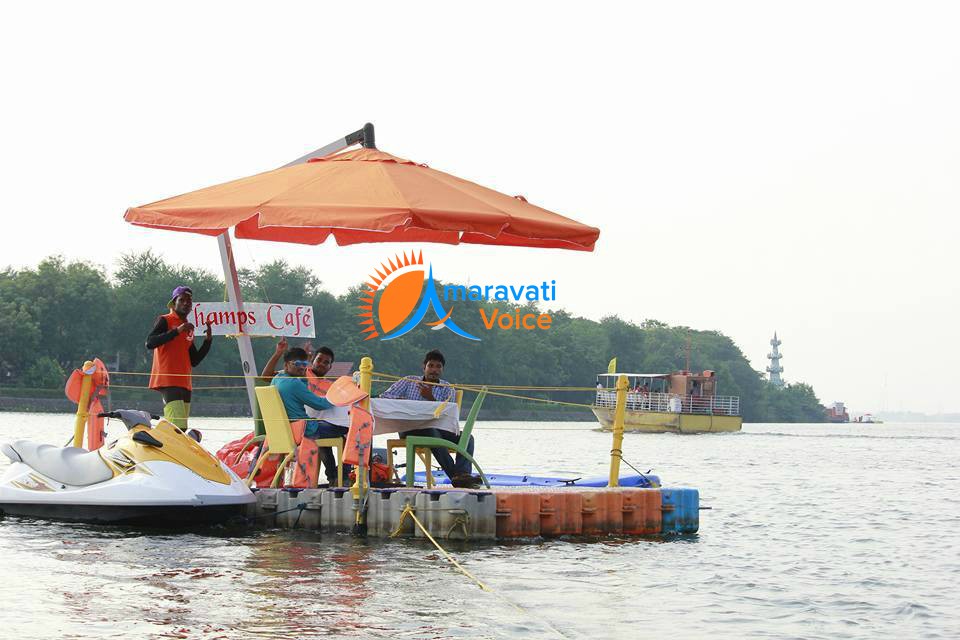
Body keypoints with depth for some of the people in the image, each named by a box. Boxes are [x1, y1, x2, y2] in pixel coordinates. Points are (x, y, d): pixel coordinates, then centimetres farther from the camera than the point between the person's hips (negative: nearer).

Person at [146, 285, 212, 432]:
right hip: (168, 381, -8)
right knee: (179, 427, -21)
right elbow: (149, 343, -16)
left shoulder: (189, 329, 22)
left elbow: (194, 361, 21)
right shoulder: (164, 321, 1)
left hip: (185, 383, 8)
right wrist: (177, 331, -20)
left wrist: (208, 340, 9)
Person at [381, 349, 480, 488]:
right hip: (410, 429, -3)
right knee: (432, 433, -38)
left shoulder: (447, 389, 16)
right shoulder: (409, 381, 16)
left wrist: (431, 398, -12)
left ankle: (462, 475, -46)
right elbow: (384, 396, 9)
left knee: (467, 438, -24)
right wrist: (399, 400, -11)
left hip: (438, 428, 3)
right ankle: (455, 476, -49)